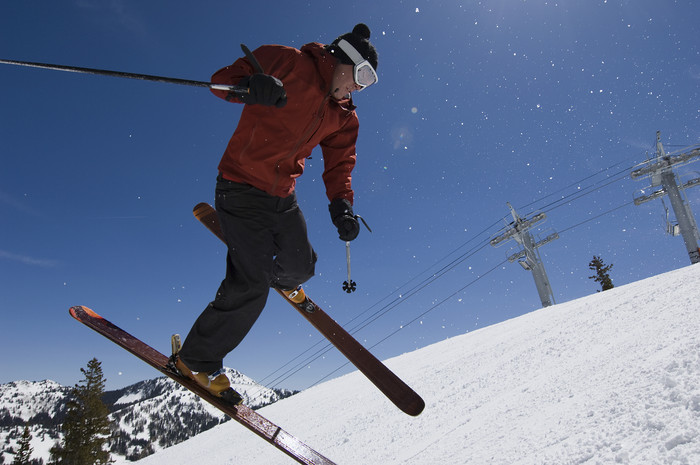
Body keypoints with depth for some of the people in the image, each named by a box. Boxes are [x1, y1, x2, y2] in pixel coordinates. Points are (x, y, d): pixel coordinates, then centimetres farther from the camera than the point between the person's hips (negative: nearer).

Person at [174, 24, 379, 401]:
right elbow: (223, 79, -8)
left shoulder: (344, 118, 10)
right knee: (250, 287, -11)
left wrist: (341, 206, -13)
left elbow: (339, 164, 6)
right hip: (242, 188, -7)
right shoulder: (289, 63, -9)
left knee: (301, 266, 12)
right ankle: (197, 359, 10)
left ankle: (282, 280, 53)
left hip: (282, 196, 7)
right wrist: (251, 86, -32)